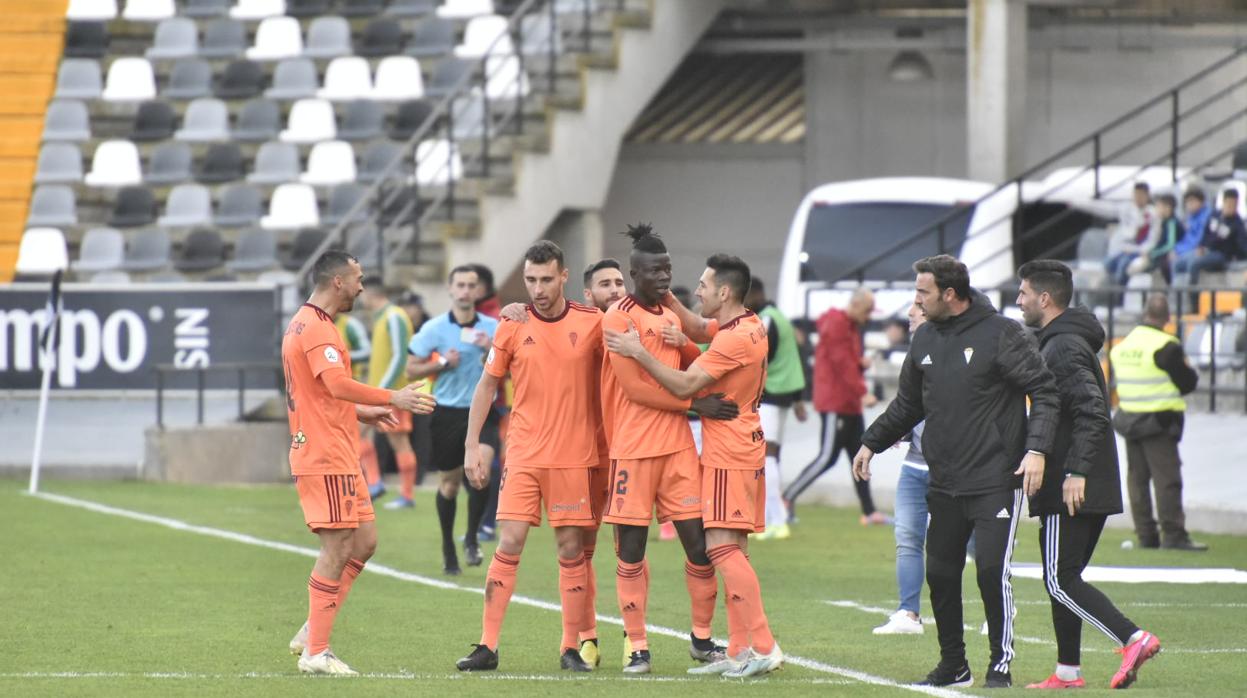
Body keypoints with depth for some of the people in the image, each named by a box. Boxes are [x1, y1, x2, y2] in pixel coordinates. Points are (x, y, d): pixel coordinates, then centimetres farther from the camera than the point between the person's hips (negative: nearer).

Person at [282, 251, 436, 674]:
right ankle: (316, 652, -5)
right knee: (338, 550, -8)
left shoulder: (306, 324, 19)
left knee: (363, 543, 11)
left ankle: (312, 633, 13)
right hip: (326, 458, -11)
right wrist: (392, 399, -26)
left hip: (336, 456, 11)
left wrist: (361, 413, 26)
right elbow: (338, 384, -29)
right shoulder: (317, 329, -15)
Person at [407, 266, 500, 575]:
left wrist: (493, 350, -12)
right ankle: (448, 547, 25)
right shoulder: (434, 329, -1)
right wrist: (442, 364, -14)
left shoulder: (493, 328, 3)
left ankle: (472, 538, -11)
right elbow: (411, 369, 1)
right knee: (450, 480, 6)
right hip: (447, 412, 0)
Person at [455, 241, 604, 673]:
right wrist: (472, 446, 4)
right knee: (508, 546, -5)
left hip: (575, 456, 0)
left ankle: (572, 649, 11)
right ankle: (488, 648, -3)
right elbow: (487, 387, 9)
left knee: (572, 551, 3)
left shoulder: (593, 323, -2)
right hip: (524, 456, 0)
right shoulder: (513, 327, 1)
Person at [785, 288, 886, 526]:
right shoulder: (836, 325, -14)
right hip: (835, 403, -10)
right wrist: (862, 393, -25)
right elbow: (842, 363, -21)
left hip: (849, 403, 10)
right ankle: (788, 498, -3)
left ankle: (869, 512, 10)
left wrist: (862, 363, 2)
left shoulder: (852, 326, 17)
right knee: (828, 457, -10)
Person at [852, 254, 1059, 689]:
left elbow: (1044, 392, -11)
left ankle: (1001, 665, -1)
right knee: (940, 574, 7)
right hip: (944, 485, 7)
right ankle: (953, 666, 19)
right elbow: (907, 405, 24)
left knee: (992, 571, -12)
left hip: (995, 483, -7)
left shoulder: (1001, 334, -9)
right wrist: (872, 442, 21)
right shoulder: (925, 339, 11)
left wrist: (1037, 448, -22)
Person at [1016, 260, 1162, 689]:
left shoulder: (1063, 348, -14)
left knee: (1060, 581, -10)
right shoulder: (1070, 342, 18)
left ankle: (1133, 639, -21)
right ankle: (1068, 671, 14)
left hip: (1071, 491, -10)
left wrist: (1075, 471, -30)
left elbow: (1092, 412, -25)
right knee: (1063, 580, 13)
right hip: (1095, 490, 10)